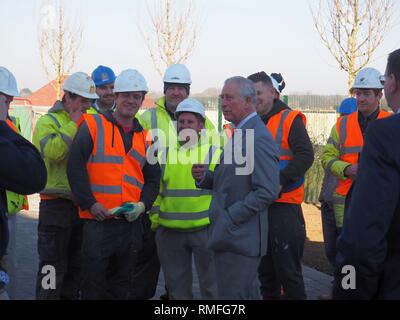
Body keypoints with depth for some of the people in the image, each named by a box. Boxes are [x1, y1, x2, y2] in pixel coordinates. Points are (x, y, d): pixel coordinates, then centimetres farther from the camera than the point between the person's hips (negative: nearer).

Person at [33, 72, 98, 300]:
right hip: (56, 203, -7)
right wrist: (74, 124, -15)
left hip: (83, 203, 7)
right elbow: (53, 151, -24)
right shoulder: (48, 121, -5)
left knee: (76, 265, 16)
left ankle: (71, 295, 28)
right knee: (53, 266, -4)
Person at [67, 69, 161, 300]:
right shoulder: (93, 125, -2)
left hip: (131, 221, 5)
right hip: (98, 219, -5)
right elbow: (76, 166, -10)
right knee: (94, 282, 1)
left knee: (121, 283, 15)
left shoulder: (144, 137, 12)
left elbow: (153, 179, 15)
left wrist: (142, 205, -4)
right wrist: (89, 203, -16)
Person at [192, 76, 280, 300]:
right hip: (232, 236, 10)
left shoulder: (258, 138, -17)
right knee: (248, 293, 19)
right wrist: (205, 177, 1)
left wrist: (229, 218, -20)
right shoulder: (239, 133, 15)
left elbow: (267, 192, -23)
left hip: (240, 239, -10)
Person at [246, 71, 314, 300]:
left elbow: (305, 156, -16)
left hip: (284, 206, -6)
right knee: (265, 269, 15)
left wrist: (278, 180, -25)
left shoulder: (290, 119, -5)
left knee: (288, 269, -3)